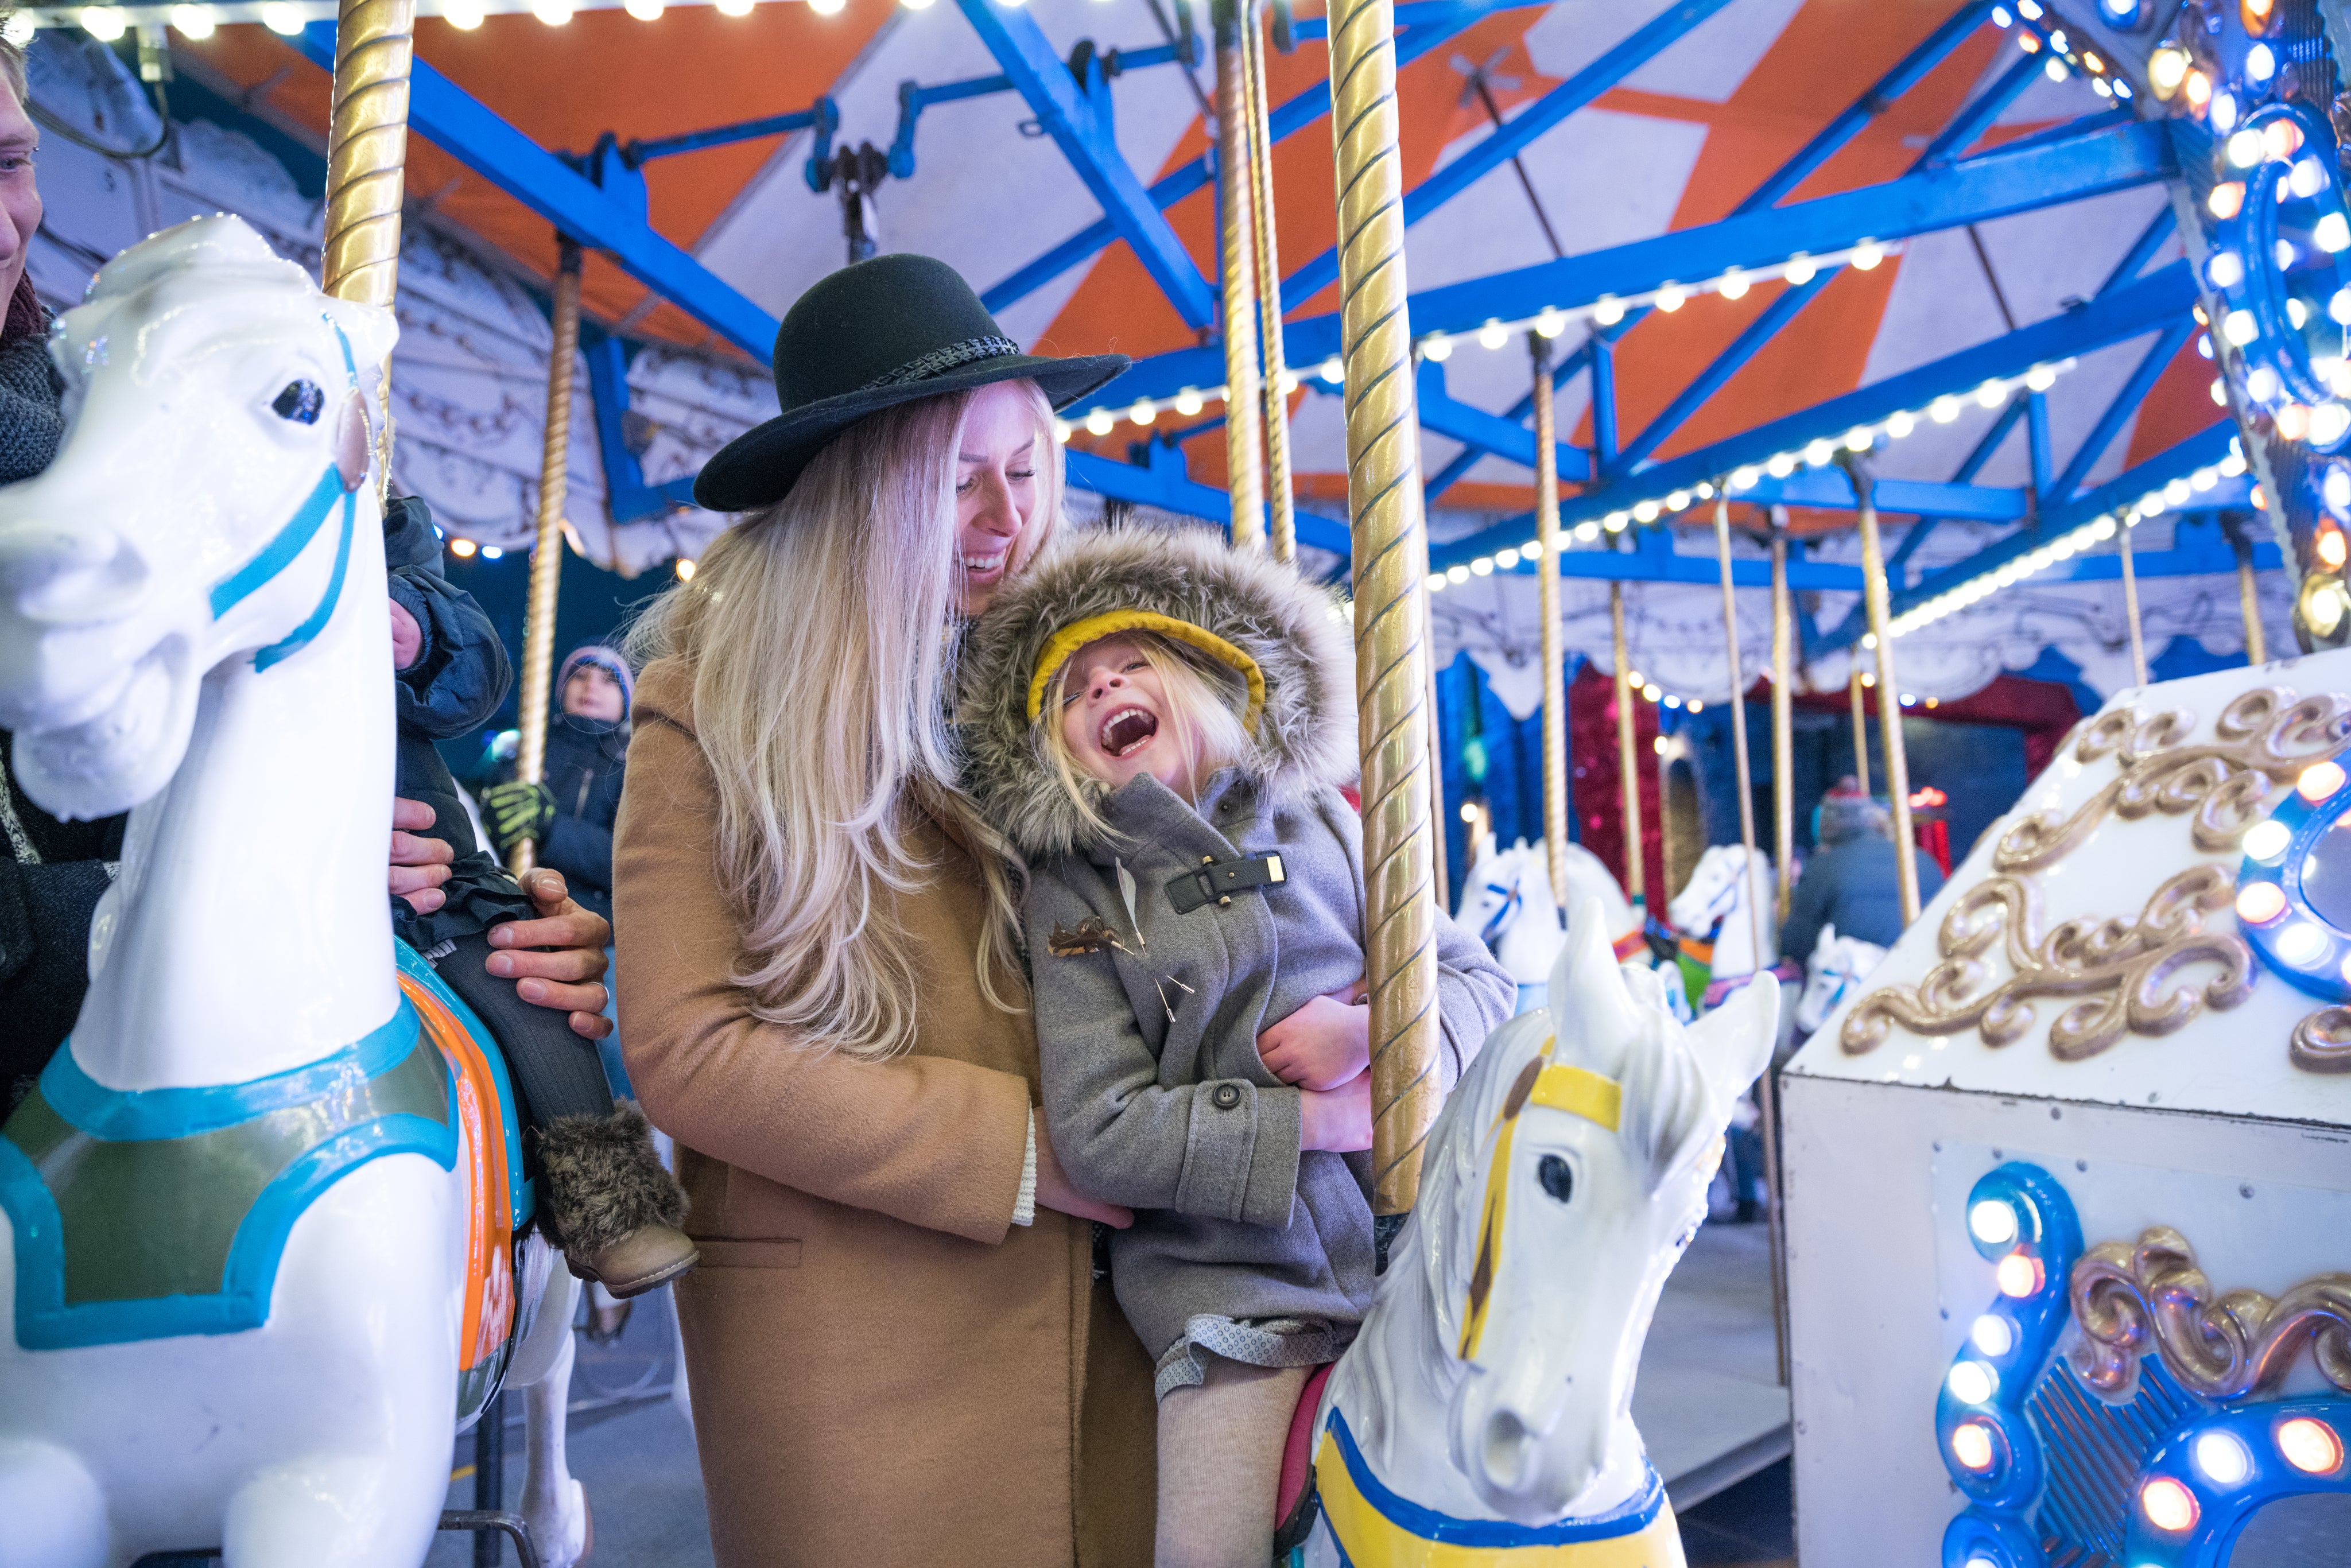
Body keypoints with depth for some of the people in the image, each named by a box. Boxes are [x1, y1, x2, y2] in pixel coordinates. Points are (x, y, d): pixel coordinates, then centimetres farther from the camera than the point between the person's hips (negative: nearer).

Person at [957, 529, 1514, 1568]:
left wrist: (1383, 1028, -14)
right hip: (1228, 1284, -2)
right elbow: (1098, 1135, -12)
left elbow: (1483, 984, 8)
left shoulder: (1323, 822, 5)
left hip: (1409, 1252, 3)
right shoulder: (1071, 896, -3)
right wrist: (1316, 1119, -15)